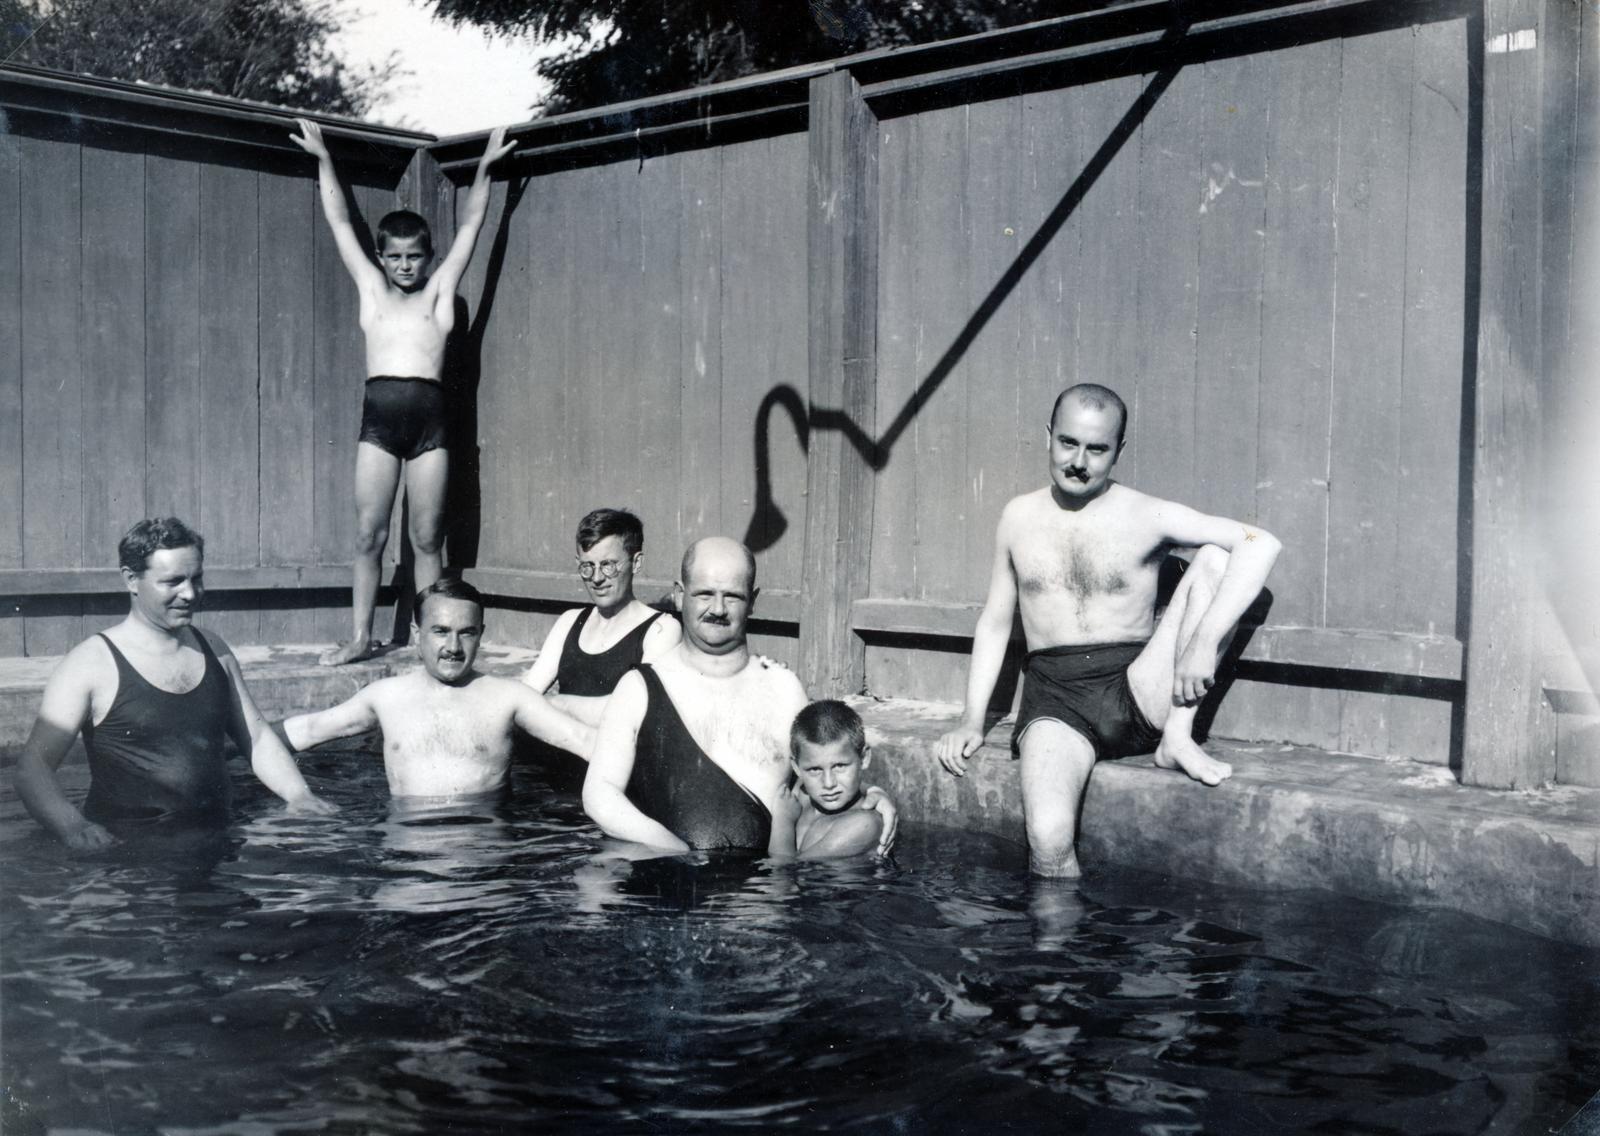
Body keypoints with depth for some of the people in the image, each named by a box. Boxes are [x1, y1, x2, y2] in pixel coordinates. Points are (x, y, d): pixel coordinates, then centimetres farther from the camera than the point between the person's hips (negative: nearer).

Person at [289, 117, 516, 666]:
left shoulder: (438, 292, 15)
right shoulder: (371, 289, 17)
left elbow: (470, 225, 17)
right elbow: (339, 222, 21)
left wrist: (484, 167, 17)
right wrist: (323, 160, 24)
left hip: (428, 415, -1)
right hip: (379, 414, 1)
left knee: (427, 538, 2)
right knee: (368, 535, 1)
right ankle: (360, 637, 7)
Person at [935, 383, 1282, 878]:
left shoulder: (1146, 516, -1)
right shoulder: (1019, 517, 11)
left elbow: (1261, 543, -11)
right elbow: (994, 624, 18)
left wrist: (1204, 640, -22)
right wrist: (972, 719, 8)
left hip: (1138, 692, 0)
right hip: (1055, 697, 0)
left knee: (1215, 557, -16)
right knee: (1048, 841, -31)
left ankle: (1177, 738, -14)